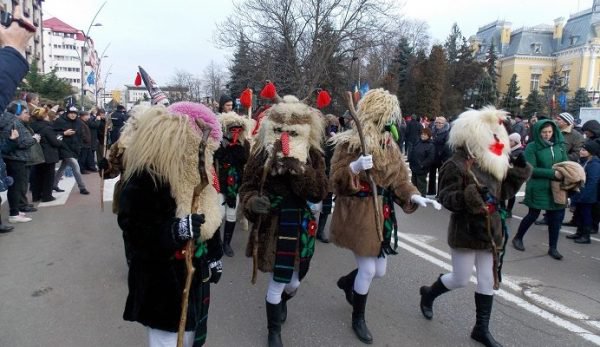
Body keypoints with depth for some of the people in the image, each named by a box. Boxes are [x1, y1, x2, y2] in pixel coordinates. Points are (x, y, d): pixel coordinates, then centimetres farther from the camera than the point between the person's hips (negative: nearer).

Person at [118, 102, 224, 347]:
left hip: (195, 277, 8)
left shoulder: (193, 172, 3)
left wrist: (214, 257, 14)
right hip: (164, 286, -8)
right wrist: (175, 231, -39)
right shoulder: (144, 179, -23)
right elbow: (134, 234, -25)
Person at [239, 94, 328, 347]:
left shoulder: (313, 155, -5)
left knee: (293, 282, 16)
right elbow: (247, 186, -6)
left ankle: (281, 301, 55)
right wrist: (252, 202, -28)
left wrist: (300, 169, -29)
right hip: (271, 226, -2)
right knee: (278, 282, 4)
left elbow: (319, 193, -14)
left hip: (300, 227, 3)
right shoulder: (262, 153, -9)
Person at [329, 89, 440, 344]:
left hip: (382, 216, 7)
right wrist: (354, 168, -34)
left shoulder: (390, 146, 7)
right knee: (368, 269, -1)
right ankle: (358, 318, 25)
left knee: (379, 270, 14)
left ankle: (347, 282, 47)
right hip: (358, 216, -7)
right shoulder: (349, 144, -15)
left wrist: (413, 195, -9)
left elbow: (399, 178, 9)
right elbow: (335, 182, -17)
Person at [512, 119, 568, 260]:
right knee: (533, 215, 8)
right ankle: (517, 238, 30)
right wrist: (552, 173, -21)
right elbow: (531, 169, -14)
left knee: (556, 216, 7)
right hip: (538, 188, -4)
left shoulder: (559, 145, 4)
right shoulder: (532, 147, -9)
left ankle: (553, 248, 22)